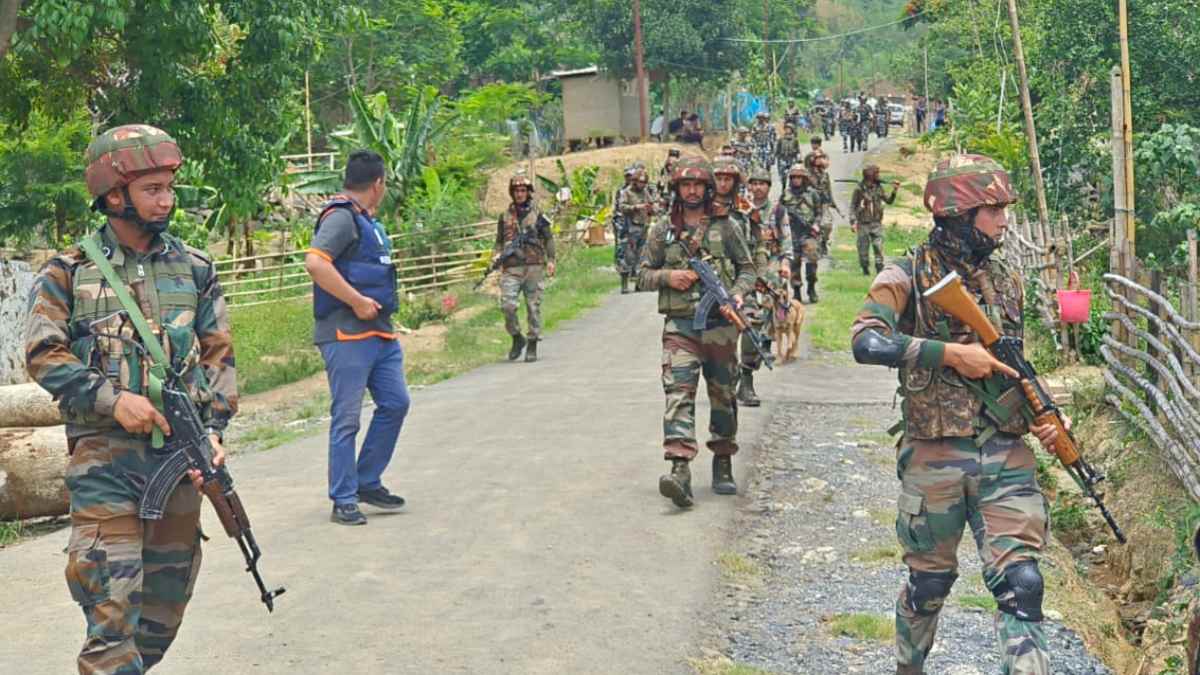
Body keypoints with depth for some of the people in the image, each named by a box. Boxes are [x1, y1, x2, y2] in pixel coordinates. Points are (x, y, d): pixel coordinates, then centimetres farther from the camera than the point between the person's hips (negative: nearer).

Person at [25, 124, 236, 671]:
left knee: (168, 591, 13)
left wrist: (214, 428, -5)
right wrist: (111, 400, -16)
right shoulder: (68, 272, 1)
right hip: (104, 455, -4)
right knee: (111, 600, -9)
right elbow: (44, 355, -4)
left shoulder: (195, 270, 9)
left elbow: (219, 355, 8)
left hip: (181, 450, 4)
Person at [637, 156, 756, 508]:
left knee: (723, 396, 9)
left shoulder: (725, 225, 7)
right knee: (678, 392, -16)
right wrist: (668, 276, -9)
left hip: (720, 324, 1)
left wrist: (737, 294, -8)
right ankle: (680, 469, -26)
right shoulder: (663, 228, 8)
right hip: (680, 324, -1)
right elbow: (644, 275, 12)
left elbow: (747, 268, 11)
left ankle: (723, 465, 25)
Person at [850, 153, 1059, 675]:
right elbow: (867, 342, -23)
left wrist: (1043, 415, 4)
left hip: (1006, 454, 4)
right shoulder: (908, 276, -6)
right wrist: (952, 353, -25)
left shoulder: (1007, 281, 11)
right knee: (929, 583, 13)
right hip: (935, 456, -3)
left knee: (1021, 583, -7)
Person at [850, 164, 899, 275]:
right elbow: (852, 206, -5)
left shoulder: (878, 188, 6)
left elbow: (889, 201, 15)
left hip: (877, 223, 3)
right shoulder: (859, 189, -7)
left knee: (879, 247, -4)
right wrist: (853, 221, -12)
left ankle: (880, 268, 1)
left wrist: (894, 191, 0)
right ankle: (865, 269, 17)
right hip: (863, 224, -3)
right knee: (863, 248, 3)